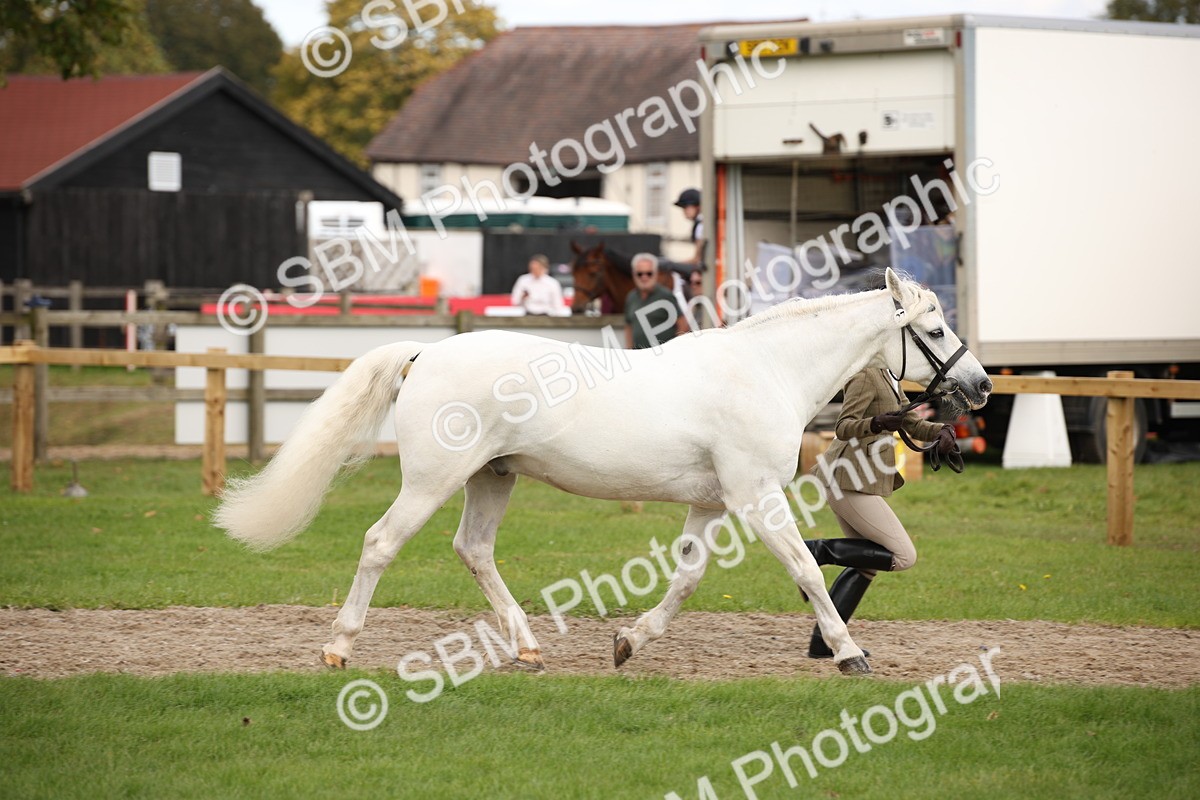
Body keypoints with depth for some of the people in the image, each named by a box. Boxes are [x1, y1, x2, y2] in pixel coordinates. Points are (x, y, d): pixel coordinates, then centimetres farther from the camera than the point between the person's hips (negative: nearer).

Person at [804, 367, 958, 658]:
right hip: (850, 483, -11)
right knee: (903, 556, -10)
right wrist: (876, 424, -42)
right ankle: (819, 551, -10)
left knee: (868, 563, 16)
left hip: (855, 482, 11)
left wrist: (941, 431, -1)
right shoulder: (865, 375, -14)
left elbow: (913, 424, 19)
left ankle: (823, 641, 13)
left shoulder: (888, 377, 17)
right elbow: (843, 427, -23)